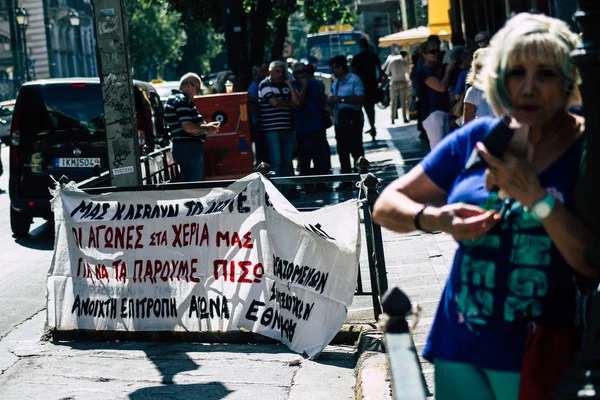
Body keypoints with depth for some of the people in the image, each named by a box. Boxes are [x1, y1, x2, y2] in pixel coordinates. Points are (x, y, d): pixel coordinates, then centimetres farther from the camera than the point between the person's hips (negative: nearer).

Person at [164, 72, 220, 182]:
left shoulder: (174, 99, 20)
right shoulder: (181, 100, -14)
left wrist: (206, 126, 18)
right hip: (188, 148, -11)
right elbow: (188, 127, -22)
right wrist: (206, 129, -9)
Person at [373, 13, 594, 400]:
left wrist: (536, 197, -23)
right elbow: (386, 206, 6)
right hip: (458, 349, 4)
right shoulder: (478, 137, 2)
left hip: (541, 358, -3)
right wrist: (436, 219, -13)